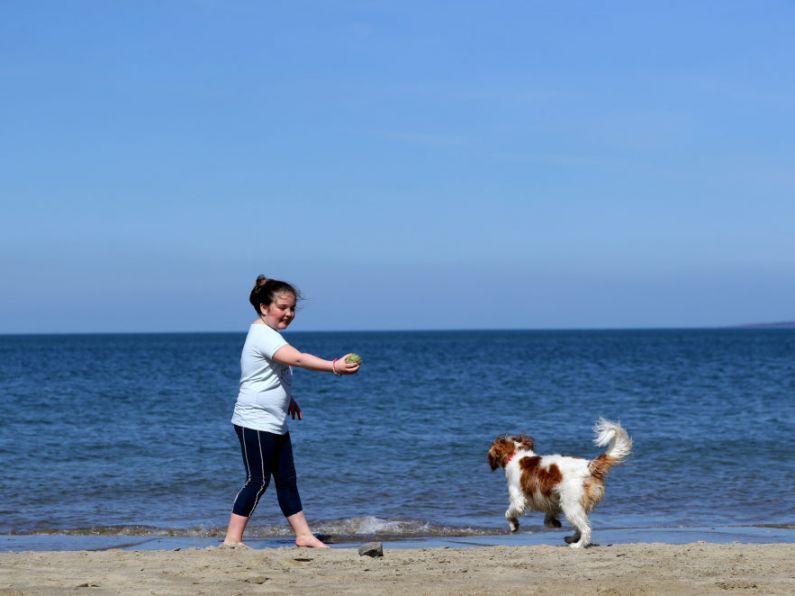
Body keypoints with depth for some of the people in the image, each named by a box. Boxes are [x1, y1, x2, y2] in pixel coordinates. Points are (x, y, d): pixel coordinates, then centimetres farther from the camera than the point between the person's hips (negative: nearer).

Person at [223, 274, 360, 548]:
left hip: (275, 423, 10)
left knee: (287, 479, 11)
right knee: (258, 480, -7)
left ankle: (303, 535, 16)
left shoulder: (268, 335, 15)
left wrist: (287, 399, 28)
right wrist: (334, 367, -44)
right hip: (256, 421, -10)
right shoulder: (263, 335, -19)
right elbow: (297, 359, -36)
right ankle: (232, 539, -2)